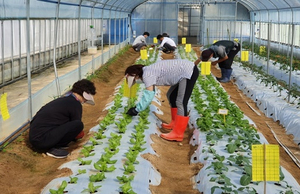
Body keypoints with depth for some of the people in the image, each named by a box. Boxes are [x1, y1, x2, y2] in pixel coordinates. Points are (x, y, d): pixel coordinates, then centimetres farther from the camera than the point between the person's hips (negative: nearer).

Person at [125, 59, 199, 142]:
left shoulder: (147, 75, -17)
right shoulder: (148, 72, 13)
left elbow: (148, 96, -21)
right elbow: (148, 94, 21)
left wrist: (136, 110, -13)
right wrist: (137, 107, 19)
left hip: (189, 72, -11)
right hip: (186, 72, 11)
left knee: (181, 102, -12)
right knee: (171, 96, 21)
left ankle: (178, 134, -11)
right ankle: (175, 123, 29)